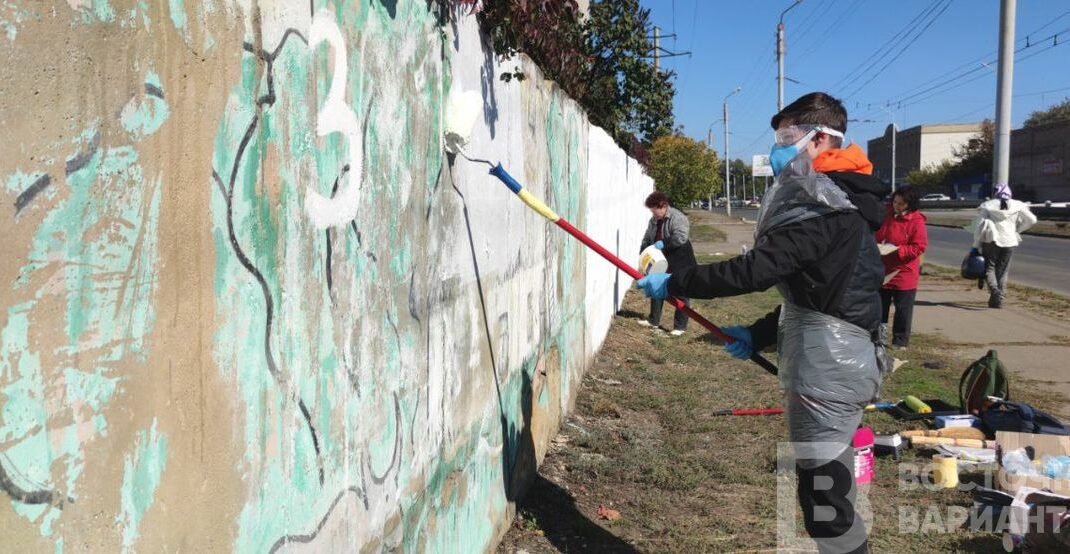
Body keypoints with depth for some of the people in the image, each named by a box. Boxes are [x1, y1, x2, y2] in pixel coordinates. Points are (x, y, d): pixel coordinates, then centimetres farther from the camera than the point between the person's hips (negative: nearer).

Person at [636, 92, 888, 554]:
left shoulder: (825, 205, -18)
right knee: (829, 493, 20)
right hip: (836, 359, 11)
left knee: (826, 503, -2)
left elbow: (756, 269, -26)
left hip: (827, 368, -11)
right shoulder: (836, 197, 16)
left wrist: (674, 283, -18)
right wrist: (759, 334, 12)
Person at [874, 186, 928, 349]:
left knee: (903, 309, 5)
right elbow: (876, 236, 17)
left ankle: (900, 341, 16)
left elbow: (919, 248, -15)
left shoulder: (916, 221, -11)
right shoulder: (886, 215, 5)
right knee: (879, 307, 11)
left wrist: (897, 250, -24)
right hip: (883, 272, 5)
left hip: (904, 274, -5)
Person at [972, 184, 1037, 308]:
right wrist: (1017, 230, 24)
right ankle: (999, 299, 12)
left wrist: (976, 245, 0)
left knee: (989, 268, 4)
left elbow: (979, 226, -5)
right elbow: (1032, 220, 10)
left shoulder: (987, 206, -1)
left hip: (991, 241, -2)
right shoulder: (1017, 206, 6)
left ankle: (994, 290, -22)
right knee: (1002, 271, 12)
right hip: (1009, 242, 3)